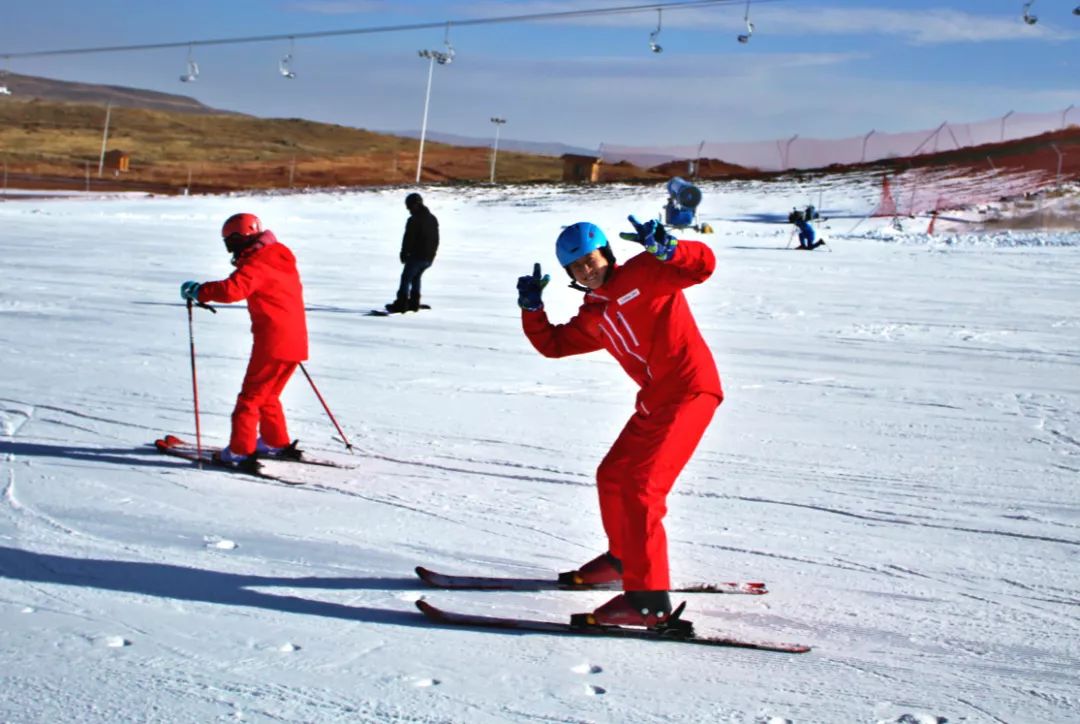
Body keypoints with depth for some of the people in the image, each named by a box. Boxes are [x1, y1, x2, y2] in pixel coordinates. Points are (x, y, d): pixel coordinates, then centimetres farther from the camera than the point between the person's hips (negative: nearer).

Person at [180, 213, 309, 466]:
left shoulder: (256, 263, -12)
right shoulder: (280, 259, 17)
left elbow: (232, 289, -27)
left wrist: (198, 291, -17)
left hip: (272, 341, -9)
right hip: (295, 341, 9)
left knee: (250, 396, -3)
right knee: (268, 396, 22)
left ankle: (240, 451, -4)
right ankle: (277, 443, 28)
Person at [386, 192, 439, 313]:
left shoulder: (413, 220, -15)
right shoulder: (433, 219, 12)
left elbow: (408, 239, -14)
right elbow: (436, 239, 17)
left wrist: (404, 254, -1)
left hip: (416, 256, -8)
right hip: (429, 257, 8)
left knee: (406, 278, 1)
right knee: (416, 278, 22)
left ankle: (401, 304, -3)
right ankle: (414, 303, 20)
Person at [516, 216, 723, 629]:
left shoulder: (644, 273, -4)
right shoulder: (593, 317, 19)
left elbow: (702, 264, -14)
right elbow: (553, 344, 24)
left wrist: (664, 247, -30)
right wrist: (531, 307, 13)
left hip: (690, 390, -9)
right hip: (655, 400, 9)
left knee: (639, 488, -17)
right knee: (612, 476, 20)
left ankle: (649, 600, -14)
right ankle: (623, 557, 44)